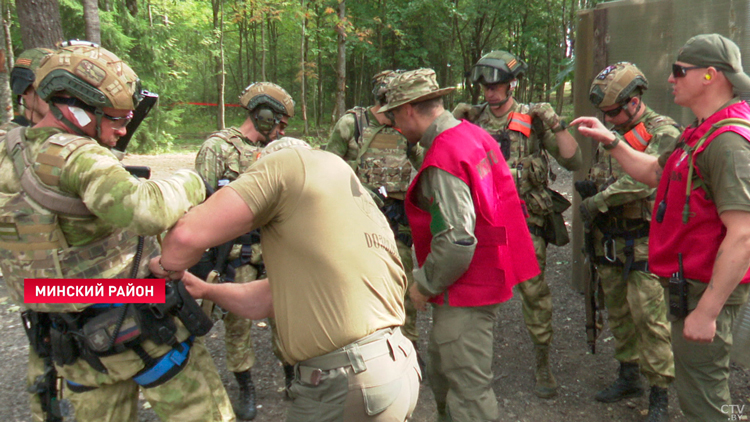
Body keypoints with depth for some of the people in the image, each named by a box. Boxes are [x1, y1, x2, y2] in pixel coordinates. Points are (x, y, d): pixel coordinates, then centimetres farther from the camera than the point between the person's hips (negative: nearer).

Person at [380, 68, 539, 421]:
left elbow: (457, 242, -28)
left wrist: (423, 284, -12)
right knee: (441, 373, 24)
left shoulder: (442, 160, -23)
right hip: (487, 276, 10)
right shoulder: (475, 134, 7)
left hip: (465, 291, -10)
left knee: (468, 391, 1)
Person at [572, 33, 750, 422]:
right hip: (690, 283, 10)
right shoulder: (702, 133, 12)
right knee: (697, 386, 24)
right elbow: (654, 172, 25)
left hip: (708, 288, -10)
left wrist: (706, 311, -27)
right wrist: (610, 141, 16)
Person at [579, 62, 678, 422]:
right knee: (618, 314, 16)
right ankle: (629, 376, 31)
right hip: (609, 241, 7)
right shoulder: (610, 135, 13)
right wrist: (589, 188, 1)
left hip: (644, 244, -7)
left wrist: (597, 200, -20)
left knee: (650, 320, -5)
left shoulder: (663, 133, -10)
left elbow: (645, 178, -24)